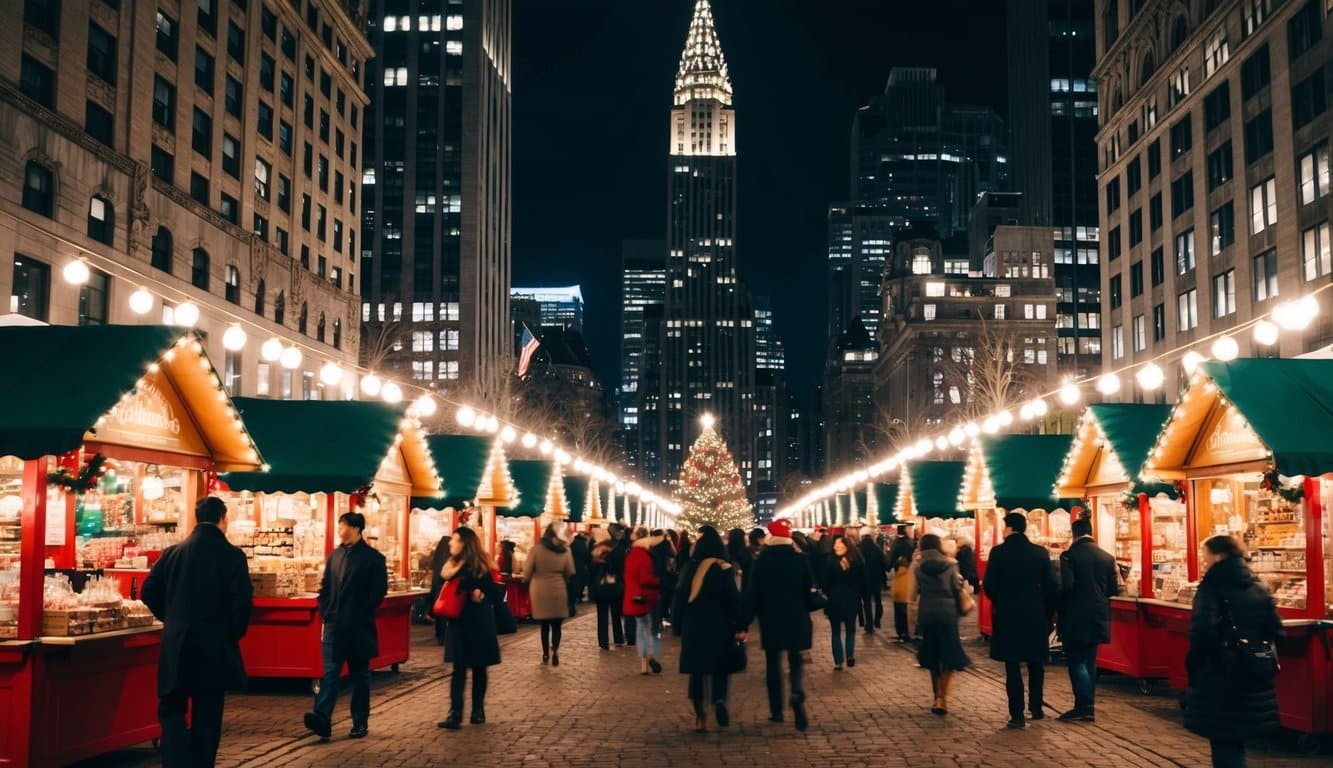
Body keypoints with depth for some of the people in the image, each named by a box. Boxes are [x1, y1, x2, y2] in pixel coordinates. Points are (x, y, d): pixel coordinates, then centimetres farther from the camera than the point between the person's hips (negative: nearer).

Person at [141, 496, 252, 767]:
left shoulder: (172, 552, 2)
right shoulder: (233, 555, -8)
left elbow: (149, 591, 3)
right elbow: (242, 600, -15)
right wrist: (234, 633, 2)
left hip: (176, 645, 2)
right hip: (216, 646, -2)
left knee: (172, 710, 12)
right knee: (207, 716, 9)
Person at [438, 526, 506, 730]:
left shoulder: (479, 568, -11)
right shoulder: (452, 565, 8)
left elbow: (497, 594, -11)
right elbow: (447, 592, 15)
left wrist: (482, 597, -26)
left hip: (478, 625, -5)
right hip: (458, 623, 5)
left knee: (478, 668, 8)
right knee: (458, 669, 1)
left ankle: (478, 711, 18)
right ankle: (455, 714, -3)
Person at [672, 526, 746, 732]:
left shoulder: (689, 568, 0)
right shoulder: (723, 568, -8)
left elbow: (680, 597, 5)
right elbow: (733, 599, -10)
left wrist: (677, 625, 13)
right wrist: (740, 626, -7)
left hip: (693, 626, 2)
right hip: (719, 626, -2)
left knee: (697, 669, 10)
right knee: (720, 667, 6)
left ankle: (700, 715, 5)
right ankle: (719, 700, -20)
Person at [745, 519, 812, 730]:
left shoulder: (762, 560, -7)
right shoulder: (801, 560, -2)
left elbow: (753, 592, -7)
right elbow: (809, 589, 3)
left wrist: (747, 618, 1)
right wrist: (805, 612, 18)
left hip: (770, 618, -1)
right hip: (796, 618, 1)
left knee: (773, 663, 10)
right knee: (795, 659, 8)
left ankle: (776, 710, 11)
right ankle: (797, 691, -23)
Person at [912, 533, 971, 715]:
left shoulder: (919, 568, 0)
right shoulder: (950, 565, -3)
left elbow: (913, 595, 2)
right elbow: (957, 588, 0)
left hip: (926, 614, 2)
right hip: (948, 613, -2)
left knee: (932, 658, 15)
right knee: (949, 657, 3)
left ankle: (937, 697, 21)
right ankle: (942, 697, -13)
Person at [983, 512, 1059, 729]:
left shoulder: (998, 552, -8)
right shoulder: (1041, 553, -1)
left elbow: (989, 585, -7)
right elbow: (1052, 587, -1)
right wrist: (1047, 613, 12)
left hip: (1007, 617, -2)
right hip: (1036, 617, 3)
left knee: (1013, 667, 2)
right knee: (1036, 664, 19)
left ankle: (1017, 715, 1)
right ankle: (1036, 708, 26)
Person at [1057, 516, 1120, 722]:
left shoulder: (1069, 555, -13)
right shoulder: (1107, 557, 3)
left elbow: (1065, 586, -20)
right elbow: (1114, 589, 5)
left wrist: (1059, 606, -1)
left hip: (1075, 619, -6)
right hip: (1097, 618, 6)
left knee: (1076, 662, -1)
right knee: (1089, 662, 14)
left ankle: (1084, 707, -8)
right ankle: (1087, 707, 17)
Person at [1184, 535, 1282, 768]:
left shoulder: (1212, 587, -11)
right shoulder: (1258, 588, 8)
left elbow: (1202, 632, -22)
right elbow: (1275, 632, 7)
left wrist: (1193, 665, -10)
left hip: (1219, 678, -6)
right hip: (1255, 679, 6)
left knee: (1224, 745, 3)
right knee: (1235, 742, 18)